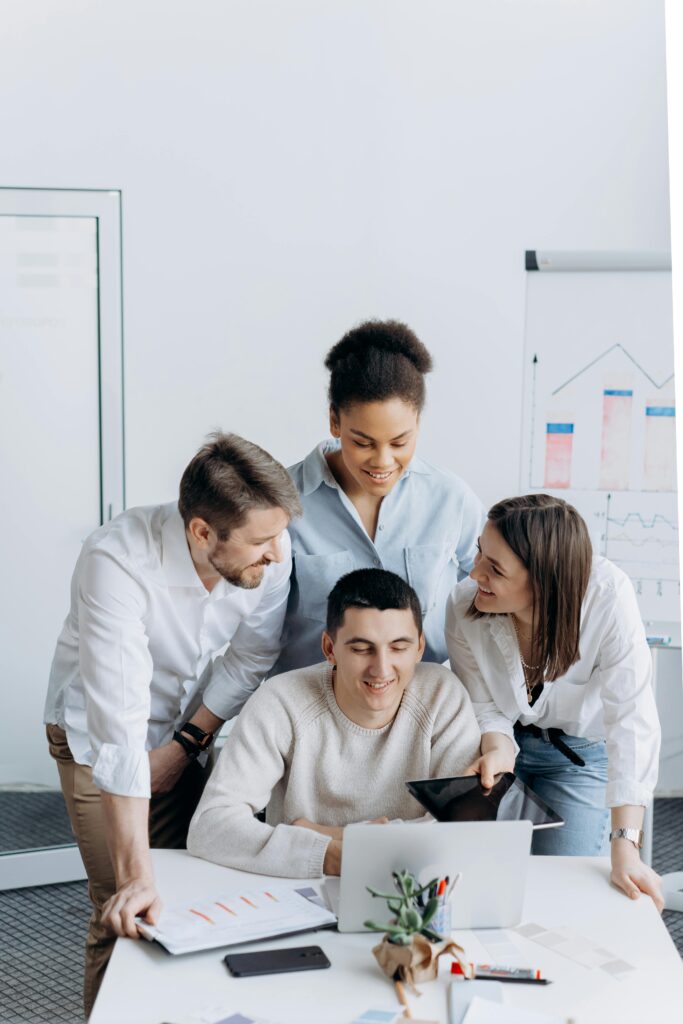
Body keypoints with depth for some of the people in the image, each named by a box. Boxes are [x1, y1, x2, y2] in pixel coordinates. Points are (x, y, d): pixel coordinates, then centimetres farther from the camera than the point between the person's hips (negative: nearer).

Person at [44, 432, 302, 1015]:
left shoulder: (271, 552, -24)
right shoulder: (117, 562, -36)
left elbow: (249, 660, -5)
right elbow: (119, 725, -40)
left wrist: (184, 745, -8)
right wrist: (136, 875, -42)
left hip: (189, 730, 4)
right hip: (98, 738, -4)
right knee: (126, 914, -7)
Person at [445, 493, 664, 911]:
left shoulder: (607, 595, -34)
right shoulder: (464, 605, -25)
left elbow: (631, 718, -35)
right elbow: (484, 706, -14)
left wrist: (626, 848, -40)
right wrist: (497, 747, -39)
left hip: (579, 754, -1)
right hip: (507, 741, 2)